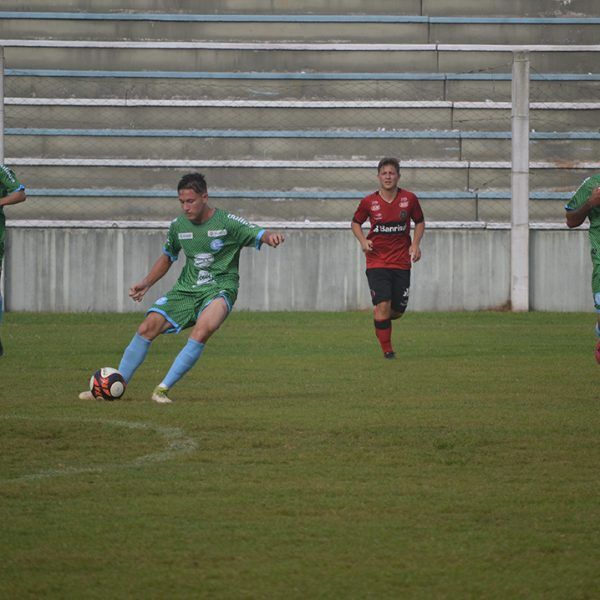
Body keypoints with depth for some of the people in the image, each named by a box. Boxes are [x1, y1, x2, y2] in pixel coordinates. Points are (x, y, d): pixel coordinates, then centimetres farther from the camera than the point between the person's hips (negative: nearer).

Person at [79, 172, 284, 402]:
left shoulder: (227, 223, -8)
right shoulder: (178, 225, 6)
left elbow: (259, 235, -12)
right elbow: (167, 256, 22)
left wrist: (270, 236, -37)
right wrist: (146, 283, 11)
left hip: (220, 288, -5)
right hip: (186, 289, 5)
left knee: (203, 329, -35)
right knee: (148, 327, -13)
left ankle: (163, 389, -28)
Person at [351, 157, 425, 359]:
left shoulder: (409, 199, -1)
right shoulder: (369, 202, -3)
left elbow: (420, 222, 13)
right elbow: (355, 223, 12)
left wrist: (415, 244, -3)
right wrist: (363, 241, -7)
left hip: (402, 262, 2)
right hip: (377, 261, -2)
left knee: (398, 309, 3)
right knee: (383, 305, -15)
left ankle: (382, 320, 39)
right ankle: (387, 349, -2)